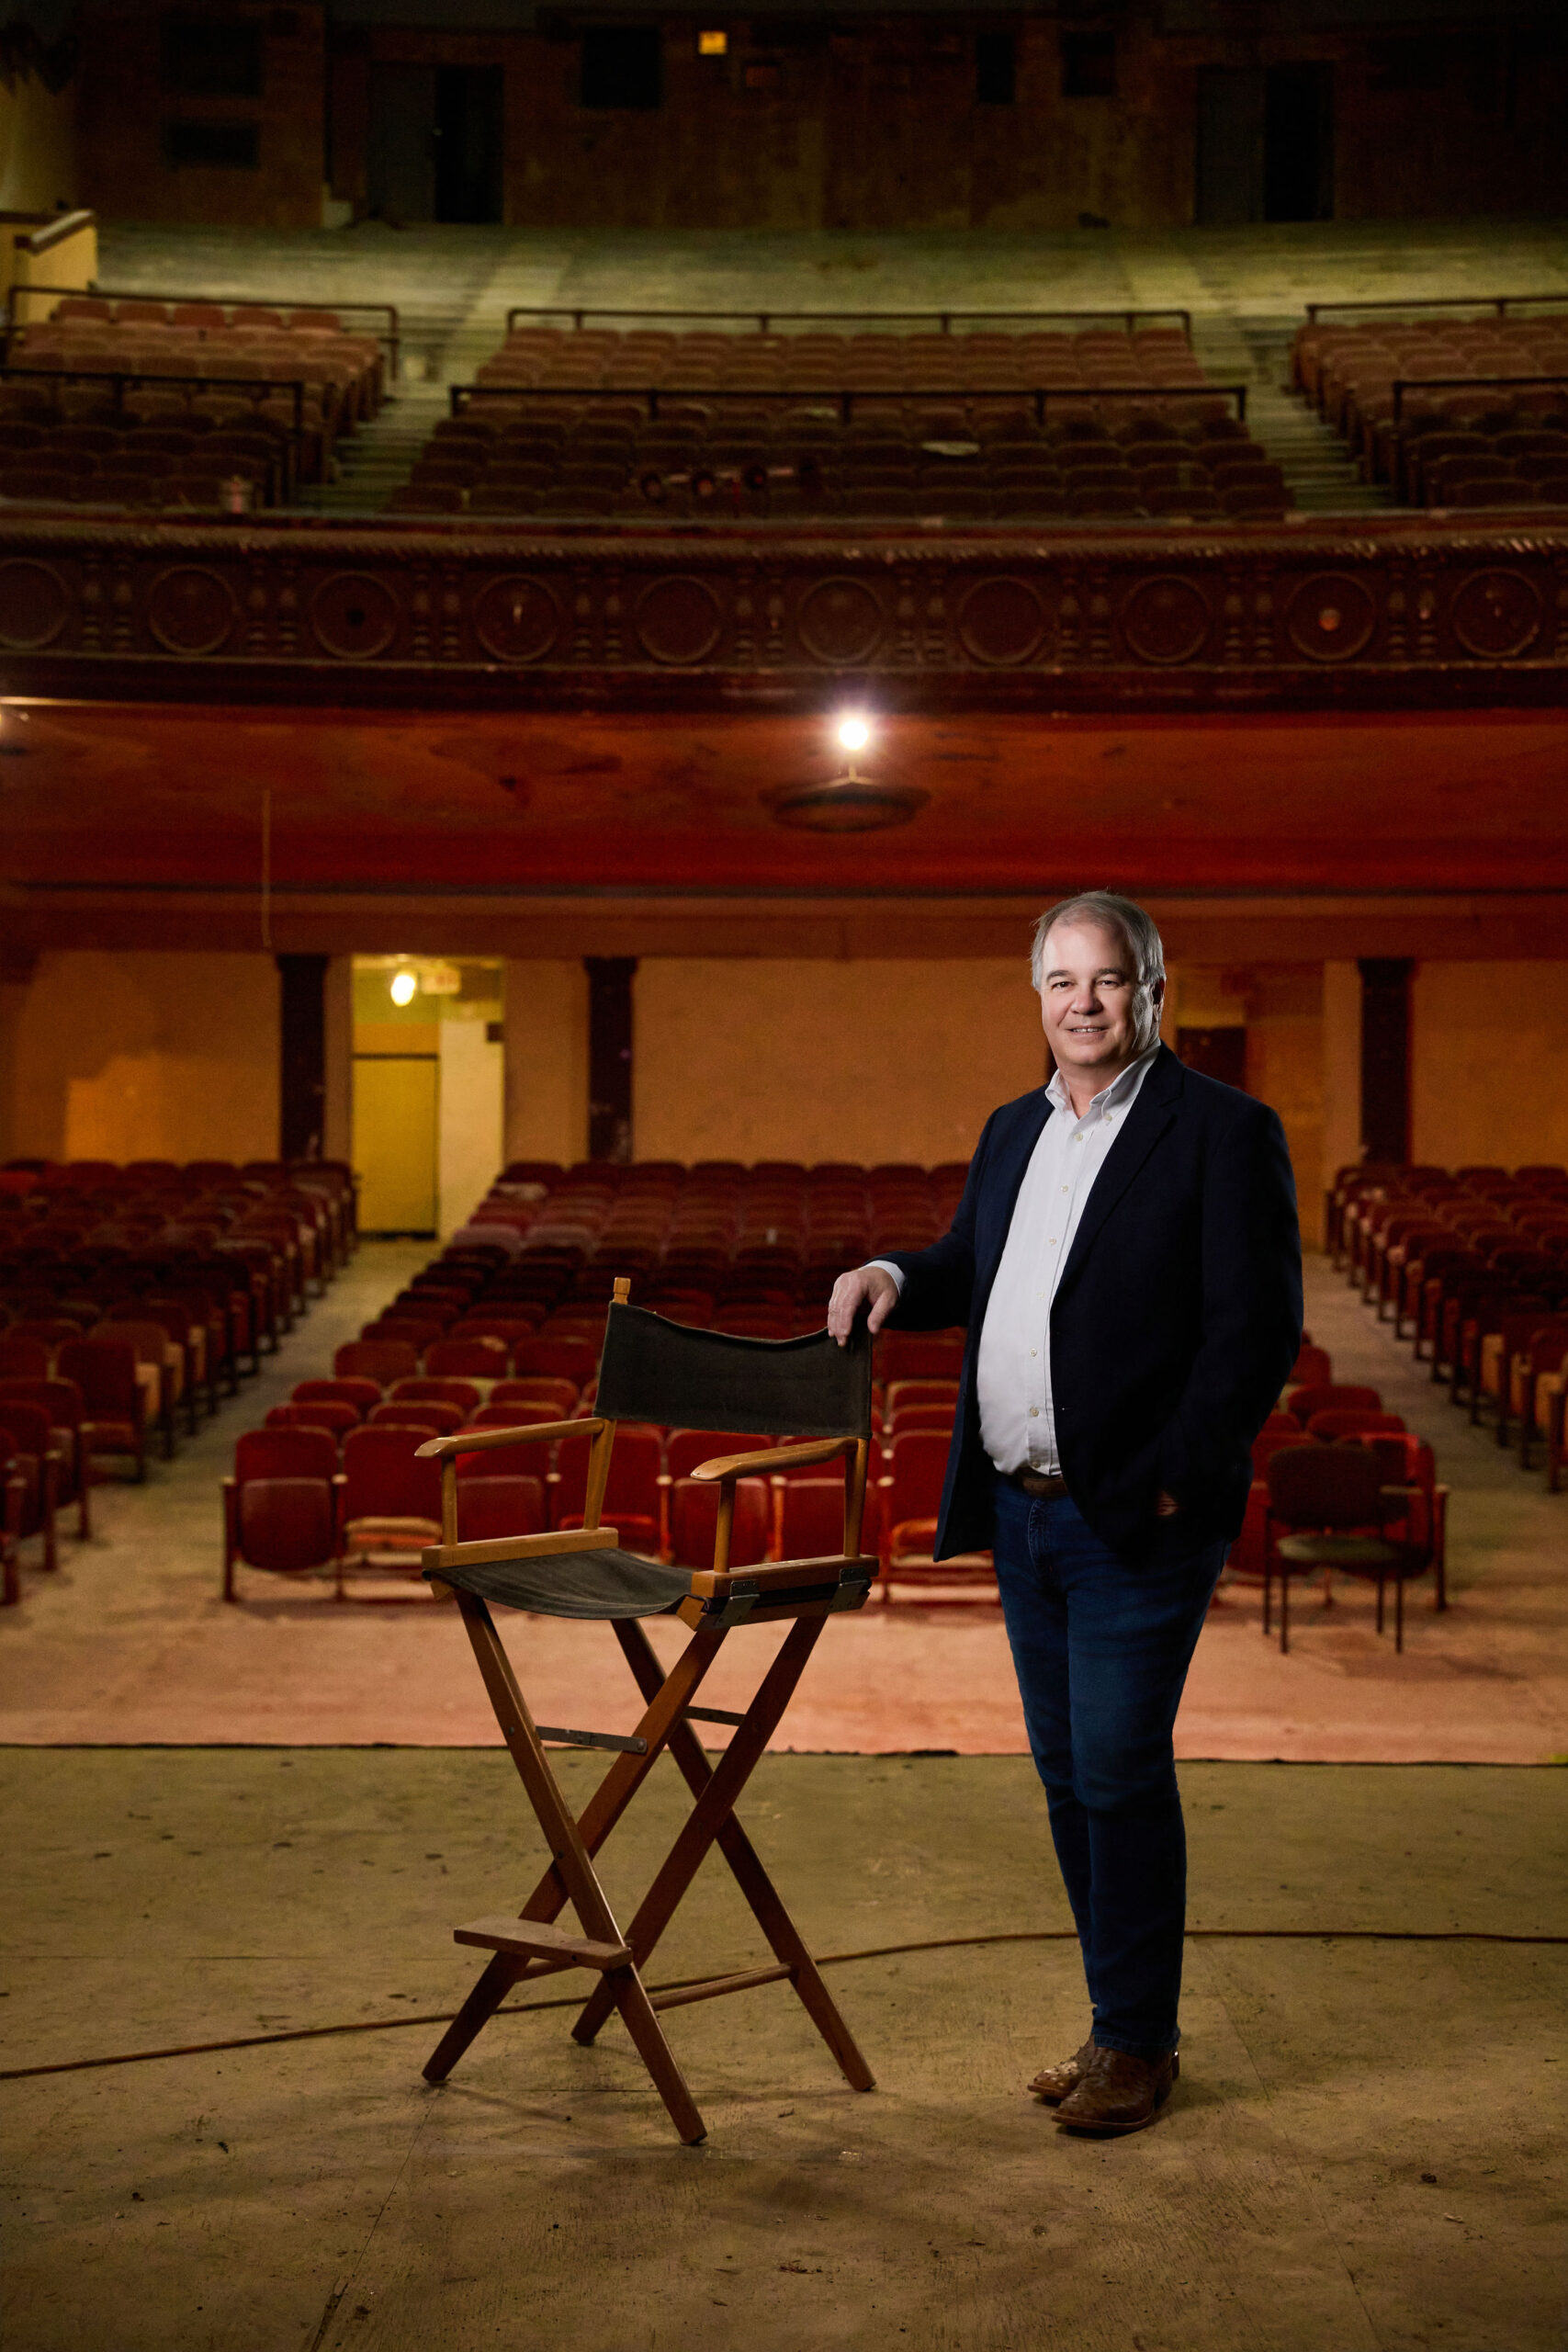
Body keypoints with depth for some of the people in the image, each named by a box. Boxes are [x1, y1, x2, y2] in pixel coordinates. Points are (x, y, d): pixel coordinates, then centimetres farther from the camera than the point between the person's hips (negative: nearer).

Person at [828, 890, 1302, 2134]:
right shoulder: (1013, 1131, 14)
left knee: (1120, 1774, -3)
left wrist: (1176, 1478, -17)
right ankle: (1124, 2020, 27)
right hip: (1022, 1514, 7)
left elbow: (1259, 1328, -13)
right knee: (1071, 1777, 14)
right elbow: (970, 1264, 26)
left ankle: (1138, 2043, 12)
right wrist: (896, 1274, 4)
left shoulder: (1224, 1131, -9)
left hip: (1137, 1521, -7)